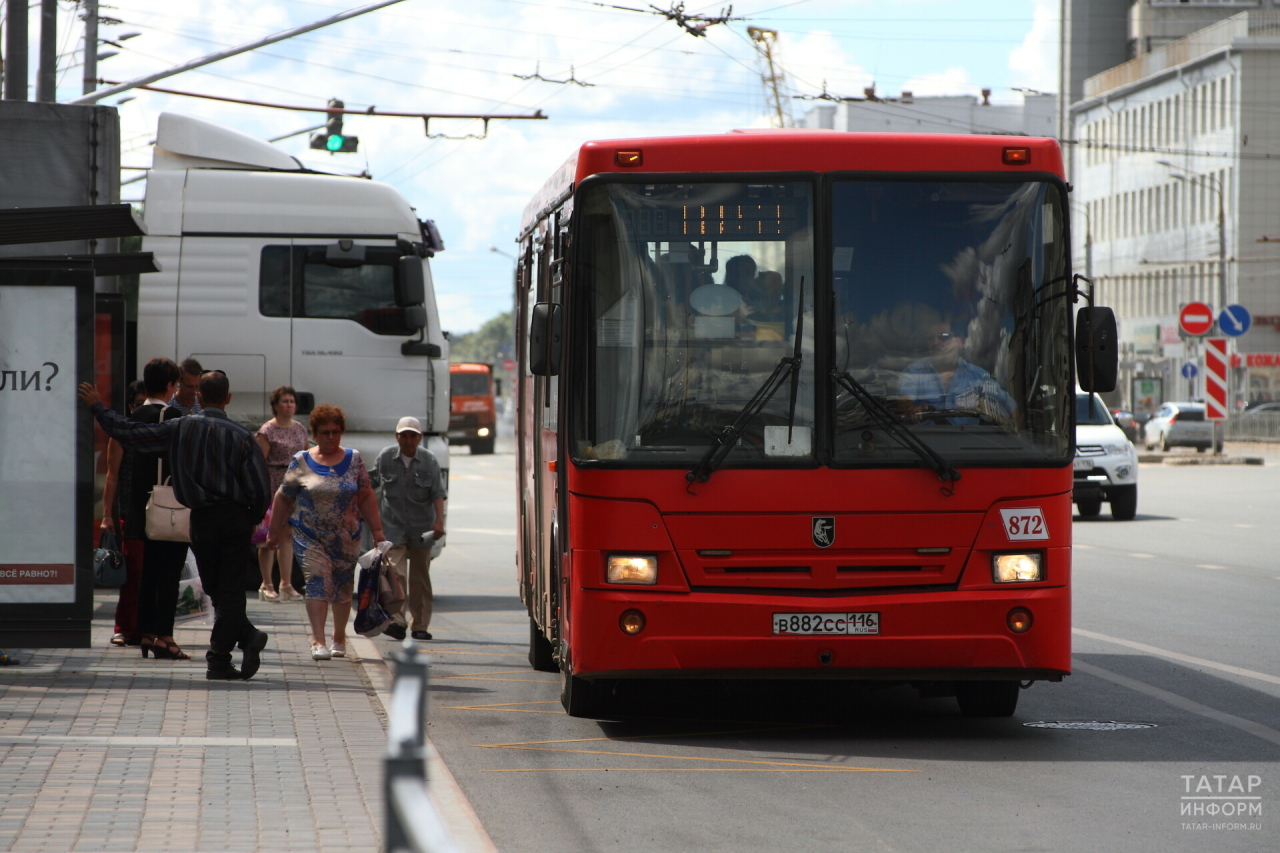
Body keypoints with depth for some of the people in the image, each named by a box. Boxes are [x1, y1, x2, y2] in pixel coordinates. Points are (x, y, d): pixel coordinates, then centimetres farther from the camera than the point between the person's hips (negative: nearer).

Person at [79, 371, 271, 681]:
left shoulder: (181, 428, -5)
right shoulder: (241, 436, -6)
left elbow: (131, 433, -1)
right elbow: (259, 487, -6)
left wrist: (97, 407, 12)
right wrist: (253, 521, 11)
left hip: (202, 518, 0)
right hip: (236, 518, 0)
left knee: (215, 589, 13)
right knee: (230, 589, 3)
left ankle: (248, 636, -1)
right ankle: (219, 660, 0)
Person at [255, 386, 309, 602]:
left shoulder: (301, 429, 12)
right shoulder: (267, 431, -6)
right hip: (273, 485, -5)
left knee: (288, 535, 6)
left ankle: (286, 584, 10)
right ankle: (266, 584, 4)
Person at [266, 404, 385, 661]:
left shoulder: (353, 459, 5)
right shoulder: (301, 462, 1)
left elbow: (366, 497, 6)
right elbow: (283, 498, 7)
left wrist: (377, 529, 2)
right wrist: (275, 531, 8)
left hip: (346, 538, 2)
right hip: (309, 536, -2)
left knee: (342, 587, 10)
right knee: (317, 582, -15)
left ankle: (339, 638, 28)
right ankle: (318, 640, -19)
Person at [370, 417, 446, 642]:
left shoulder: (429, 460, 0)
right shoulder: (386, 457, 1)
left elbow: (438, 493, -3)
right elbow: (372, 484, 15)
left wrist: (439, 520, -15)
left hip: (421, 527, 1)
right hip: (393, 526, -1)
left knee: (420, 577, 6)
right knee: (396, 574, -16)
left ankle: (419, 626, 12)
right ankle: (396, 621, -20)